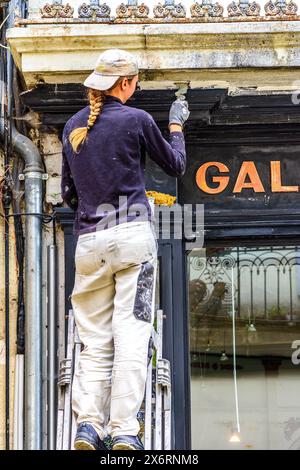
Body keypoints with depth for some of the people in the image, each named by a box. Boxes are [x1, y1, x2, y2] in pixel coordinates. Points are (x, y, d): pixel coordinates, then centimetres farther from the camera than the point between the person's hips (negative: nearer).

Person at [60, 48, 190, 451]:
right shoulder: (136, 119, -2)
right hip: (132, 233, -5)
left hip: (88, 239, 5)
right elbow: (176, 165, 12)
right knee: (131, 334, -7)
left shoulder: (73, 126, 13)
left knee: (94, 338, 7)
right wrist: (176, 126, 27)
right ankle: (123, 430, -13)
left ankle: (88, 423, -6)